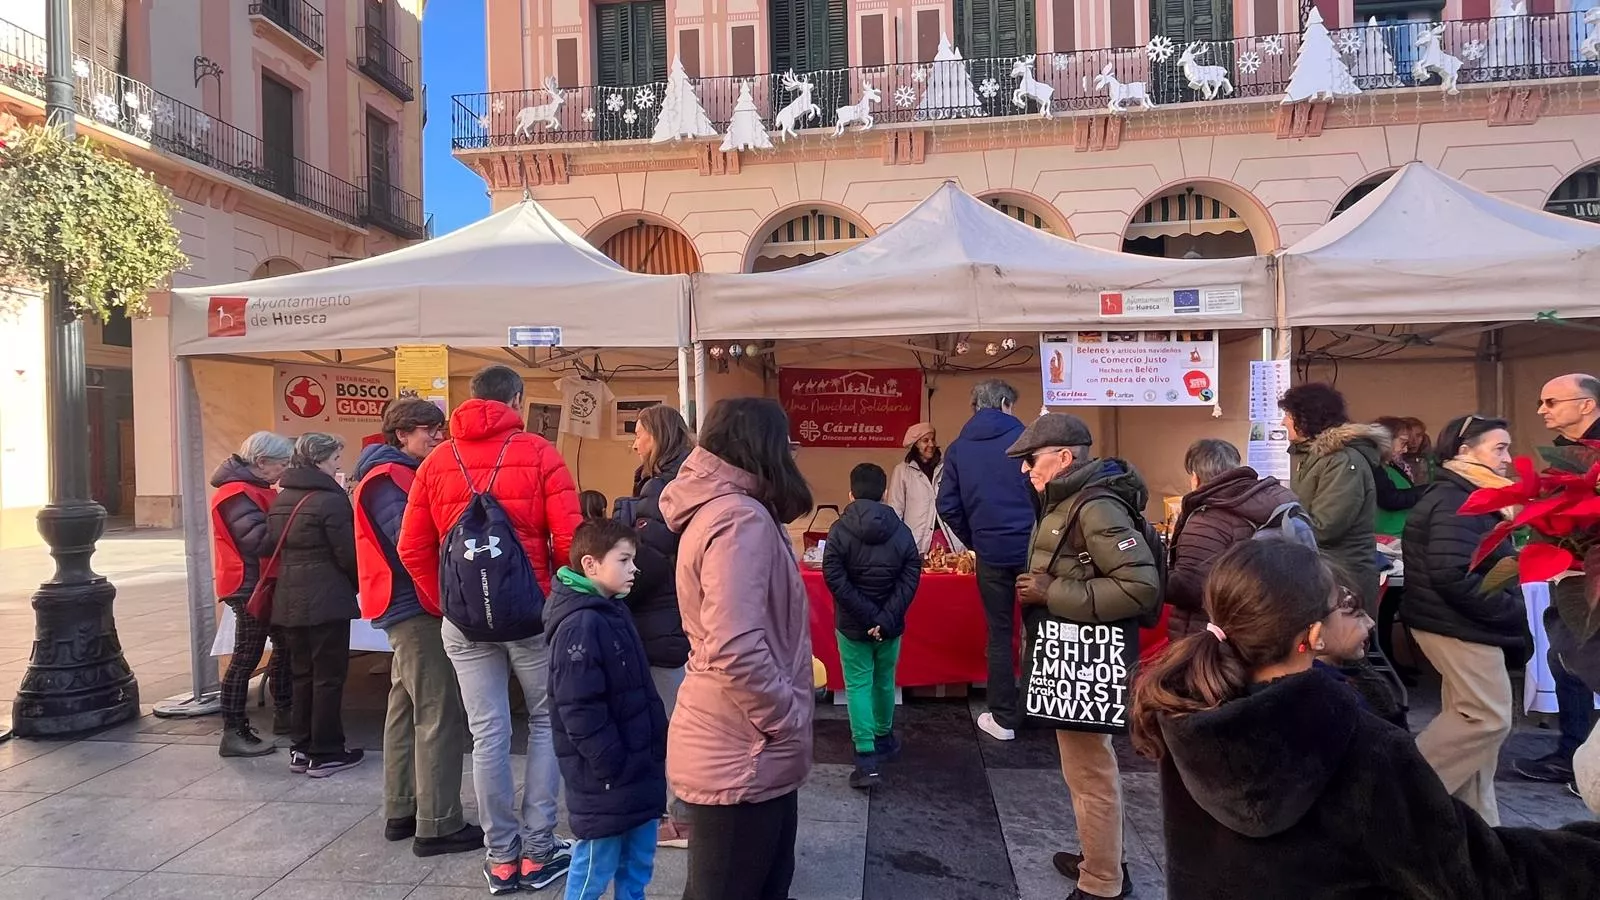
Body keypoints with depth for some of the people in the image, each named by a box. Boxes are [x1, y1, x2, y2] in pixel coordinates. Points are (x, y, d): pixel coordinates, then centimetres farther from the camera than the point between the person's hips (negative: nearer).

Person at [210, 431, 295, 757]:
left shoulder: (254, 489, 15)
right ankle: (234, 733, 0)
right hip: (249, 586, -10)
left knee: (284, 646, 16)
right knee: (247, 657, -6)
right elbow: (260, 540, -26)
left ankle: (283, 714, 27)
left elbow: (269, 530, 16)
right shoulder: (237, 494, -17)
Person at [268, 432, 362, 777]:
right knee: (329, 677, 1)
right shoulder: (330, 500, -15)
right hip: (326, 600, -8)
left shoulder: (281, 500, 10)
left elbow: (276, 546, 15)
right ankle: (326, 754, 7)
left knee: (302, 674, 16)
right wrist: (359, 583, 3)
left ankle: (301, 749, 22)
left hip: (289, 600, 8)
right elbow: (348, 554, -14)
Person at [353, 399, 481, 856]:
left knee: (407, 710, 15)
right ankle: (438, 826, -4)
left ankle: (401, 812, 24)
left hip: (408, 609, 11)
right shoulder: (388, 479, -13)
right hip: (416, 607, -11)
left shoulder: (403, 475, 18)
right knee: (440, 715, -9)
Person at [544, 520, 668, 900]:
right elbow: (580, 712, -25)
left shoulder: (614, 611, 10)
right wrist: (613, 767, -20)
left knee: (639, 862, 19)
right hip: (605, 776, -9)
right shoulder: (580, 626, -22)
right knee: (597, 866, 6)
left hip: (638, 767, 9)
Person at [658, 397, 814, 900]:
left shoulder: (716, 509, 11)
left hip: (739, 747, 10)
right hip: (741, 756, -10)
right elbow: (736, 651, -31)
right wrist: (789, 722, -18)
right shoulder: (741, 518, -22)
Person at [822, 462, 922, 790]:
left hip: (852, 625, -3)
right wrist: (885, 619, -14)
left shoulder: (839, 531, -9)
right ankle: (883, 738, 38)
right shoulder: (902, 531, -2)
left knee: (858, 686, 1)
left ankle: (867, 758, -7)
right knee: (884, 682, 20)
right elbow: (910, 578, -9)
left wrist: (868, 617, -15)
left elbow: (835, 579, -17)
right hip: (890, 625, 3)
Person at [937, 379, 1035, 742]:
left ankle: (1003, 718, 14)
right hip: (1032, 547, -1)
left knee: (1000, 634, 9)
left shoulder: (958, 449, 3)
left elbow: (948, 506, 0)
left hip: (992, 552, 1)